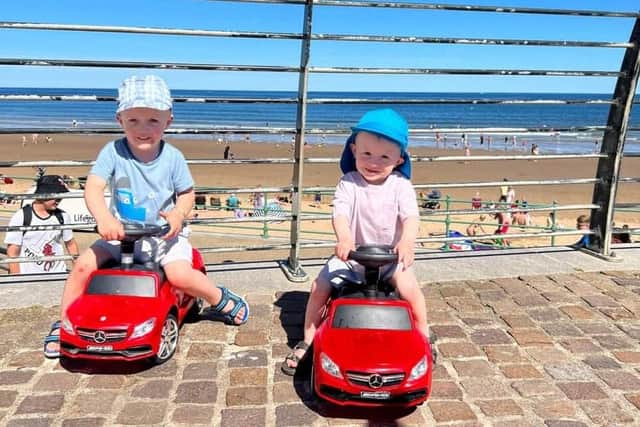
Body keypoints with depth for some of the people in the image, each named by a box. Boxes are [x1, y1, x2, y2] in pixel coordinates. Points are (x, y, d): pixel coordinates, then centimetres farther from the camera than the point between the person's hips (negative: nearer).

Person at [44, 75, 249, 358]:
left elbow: (187, 193, 1)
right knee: (83, 265, -13)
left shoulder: (172, 157, -9)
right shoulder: (113, 152, -11)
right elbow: (93, 187, -22)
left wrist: (179, 213, -20)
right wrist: (104, 218, -40)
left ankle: (220, 299, 6)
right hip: (121, 232, 2)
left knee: (180, 275, -25)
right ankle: (63, 326, 10)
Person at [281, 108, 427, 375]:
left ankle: (423, 340, 4)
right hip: (353, 253, 1)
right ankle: (308, 341, 12)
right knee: (319, 286, -11)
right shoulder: (349, 183, -9)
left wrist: (407, 241, -43)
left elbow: (411, 216, -21)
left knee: (410, 288, -25)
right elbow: (340, 213, -23)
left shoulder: (400, 185, -8)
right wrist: (344, 237, -46)